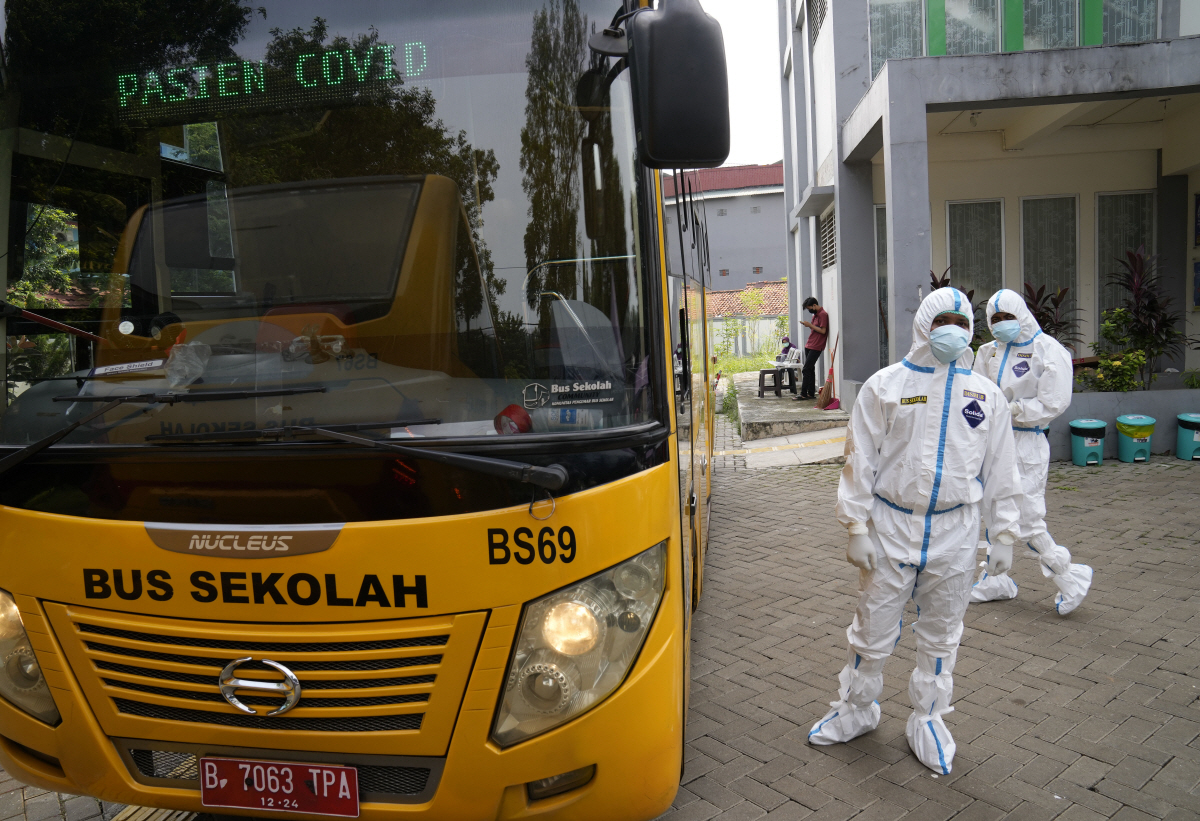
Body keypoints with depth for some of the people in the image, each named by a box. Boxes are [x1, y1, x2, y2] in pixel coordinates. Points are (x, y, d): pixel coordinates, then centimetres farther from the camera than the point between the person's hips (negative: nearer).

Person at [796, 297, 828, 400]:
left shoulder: (823, 314, -13)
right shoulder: (815, 314, 18)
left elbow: (823, 331, -19)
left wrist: (810, 325, -17)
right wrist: (808, 325, 6)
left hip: (816, 347, -10)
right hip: (809, 345, 10)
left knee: (807, 369, -11)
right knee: (810, 369, 9)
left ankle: (804, 394, -9)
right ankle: (811, 393, 13)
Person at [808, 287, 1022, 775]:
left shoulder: (986, 395, 4)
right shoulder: (885, 386, -4)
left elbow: (1000, 470, 9)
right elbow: (860, 460, -4)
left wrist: (1004, 535, 8)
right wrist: (857, 528, -7)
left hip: (954, 534, 2)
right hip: (890, 528, -2)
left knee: (941, 635, 14)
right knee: (873, 630, 9)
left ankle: (928, 721, 33)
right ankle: (856, 709, 30)